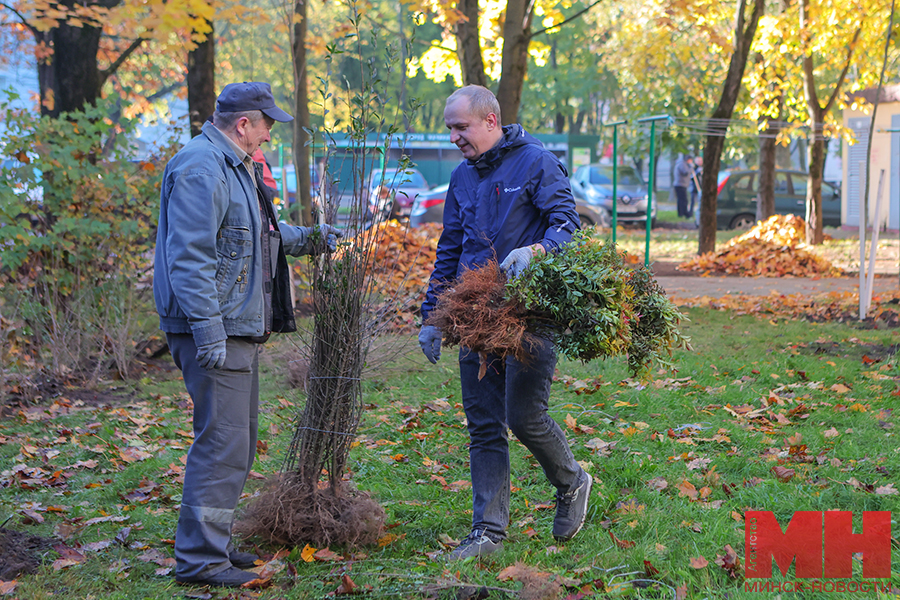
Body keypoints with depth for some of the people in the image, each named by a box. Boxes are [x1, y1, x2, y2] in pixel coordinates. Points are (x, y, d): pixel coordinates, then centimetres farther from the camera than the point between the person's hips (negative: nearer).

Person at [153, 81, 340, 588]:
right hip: (215, 329, -11)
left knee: (239, 442, 16)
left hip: (239, 328, 11)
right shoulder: (202, 169, -15)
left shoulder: (238, 168, 20)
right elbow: (190, 257, -22)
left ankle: (213, 544, 26)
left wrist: (307, 240, 26)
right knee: (223, 443, -10)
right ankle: (200, 559, -4)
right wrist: (208, 331, -25)